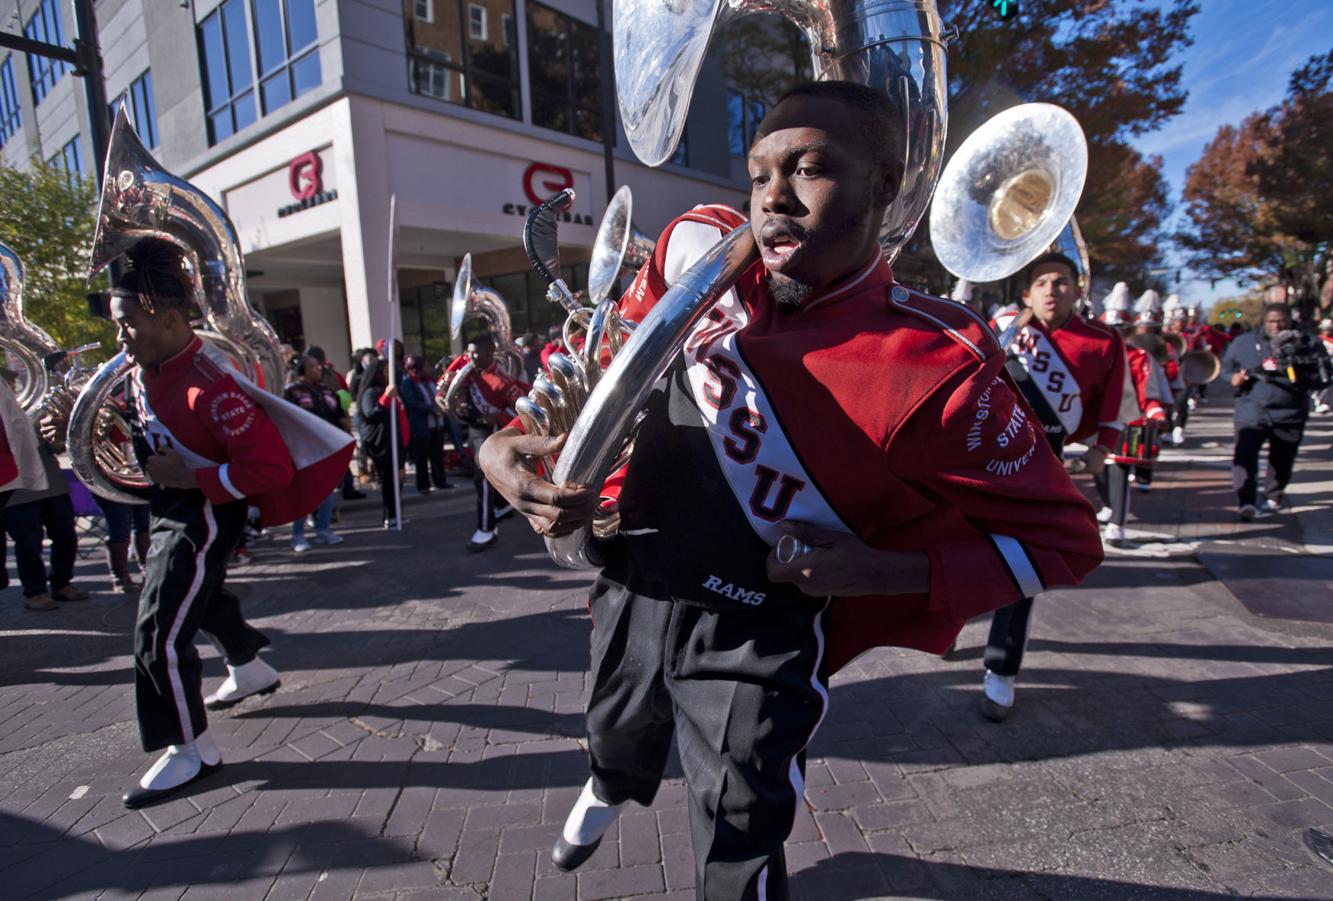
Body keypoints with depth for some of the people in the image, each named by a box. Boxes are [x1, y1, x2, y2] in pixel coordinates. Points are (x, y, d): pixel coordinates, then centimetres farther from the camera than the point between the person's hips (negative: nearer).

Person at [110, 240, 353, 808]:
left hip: (206, 516, -10)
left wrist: (191, 477, -28)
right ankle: (250, 670, 52)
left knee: (159, 631, -8)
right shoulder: (139, 370, -3)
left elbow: (271, 467, -32)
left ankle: (191, 751, 9)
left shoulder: (210, 385, -30)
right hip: (168, 509, 10)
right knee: (199, 595, 28)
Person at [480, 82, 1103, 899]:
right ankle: (608, 792, 73)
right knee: (617, 740, 33)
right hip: (633, 588, 6)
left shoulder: (935, 368, -25)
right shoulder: (698, 249, -13)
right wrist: (511, 441, -11)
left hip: (755, 644, -5)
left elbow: (1063, 537, -14)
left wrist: (882, 571, -28)